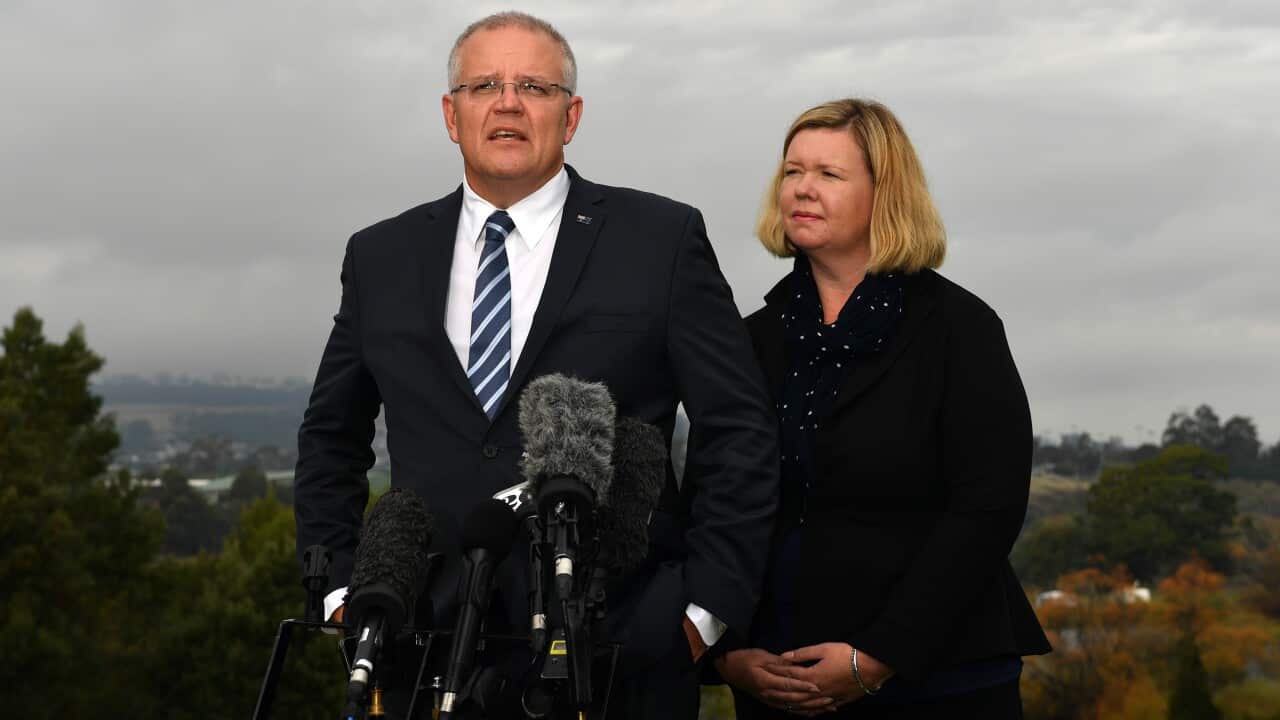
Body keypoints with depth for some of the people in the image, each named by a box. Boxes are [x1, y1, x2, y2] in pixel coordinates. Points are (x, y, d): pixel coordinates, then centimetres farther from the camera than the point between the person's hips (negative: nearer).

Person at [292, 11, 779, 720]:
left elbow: (738, 431, 0)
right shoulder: (381, 258, 10)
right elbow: (330, 438, 18)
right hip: (428, 648, 3)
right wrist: (341, 592, 9)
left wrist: (706, 607, -5)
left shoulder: (663, 239, 1)